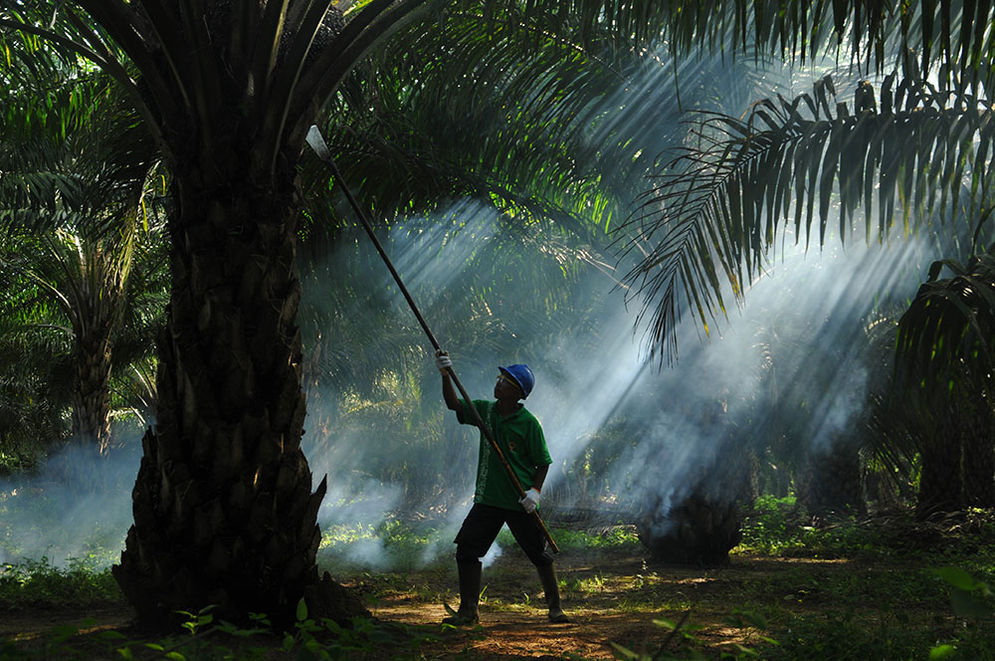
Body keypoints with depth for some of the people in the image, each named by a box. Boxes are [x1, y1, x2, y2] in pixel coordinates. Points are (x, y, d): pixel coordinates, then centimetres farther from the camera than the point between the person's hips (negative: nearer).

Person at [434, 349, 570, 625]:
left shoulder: (529, 423, -10)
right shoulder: (485, 410, 5)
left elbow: (543, 462, -5)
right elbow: (454, 404, -1)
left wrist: (535, 491, -18)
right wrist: (446, 375, -15)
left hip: (520, 503, -4)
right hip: (488, 499, 5)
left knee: (540, 555, 4)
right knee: (466, 550, -2)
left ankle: (555, 607, 21)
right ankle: (468, 611, 6)